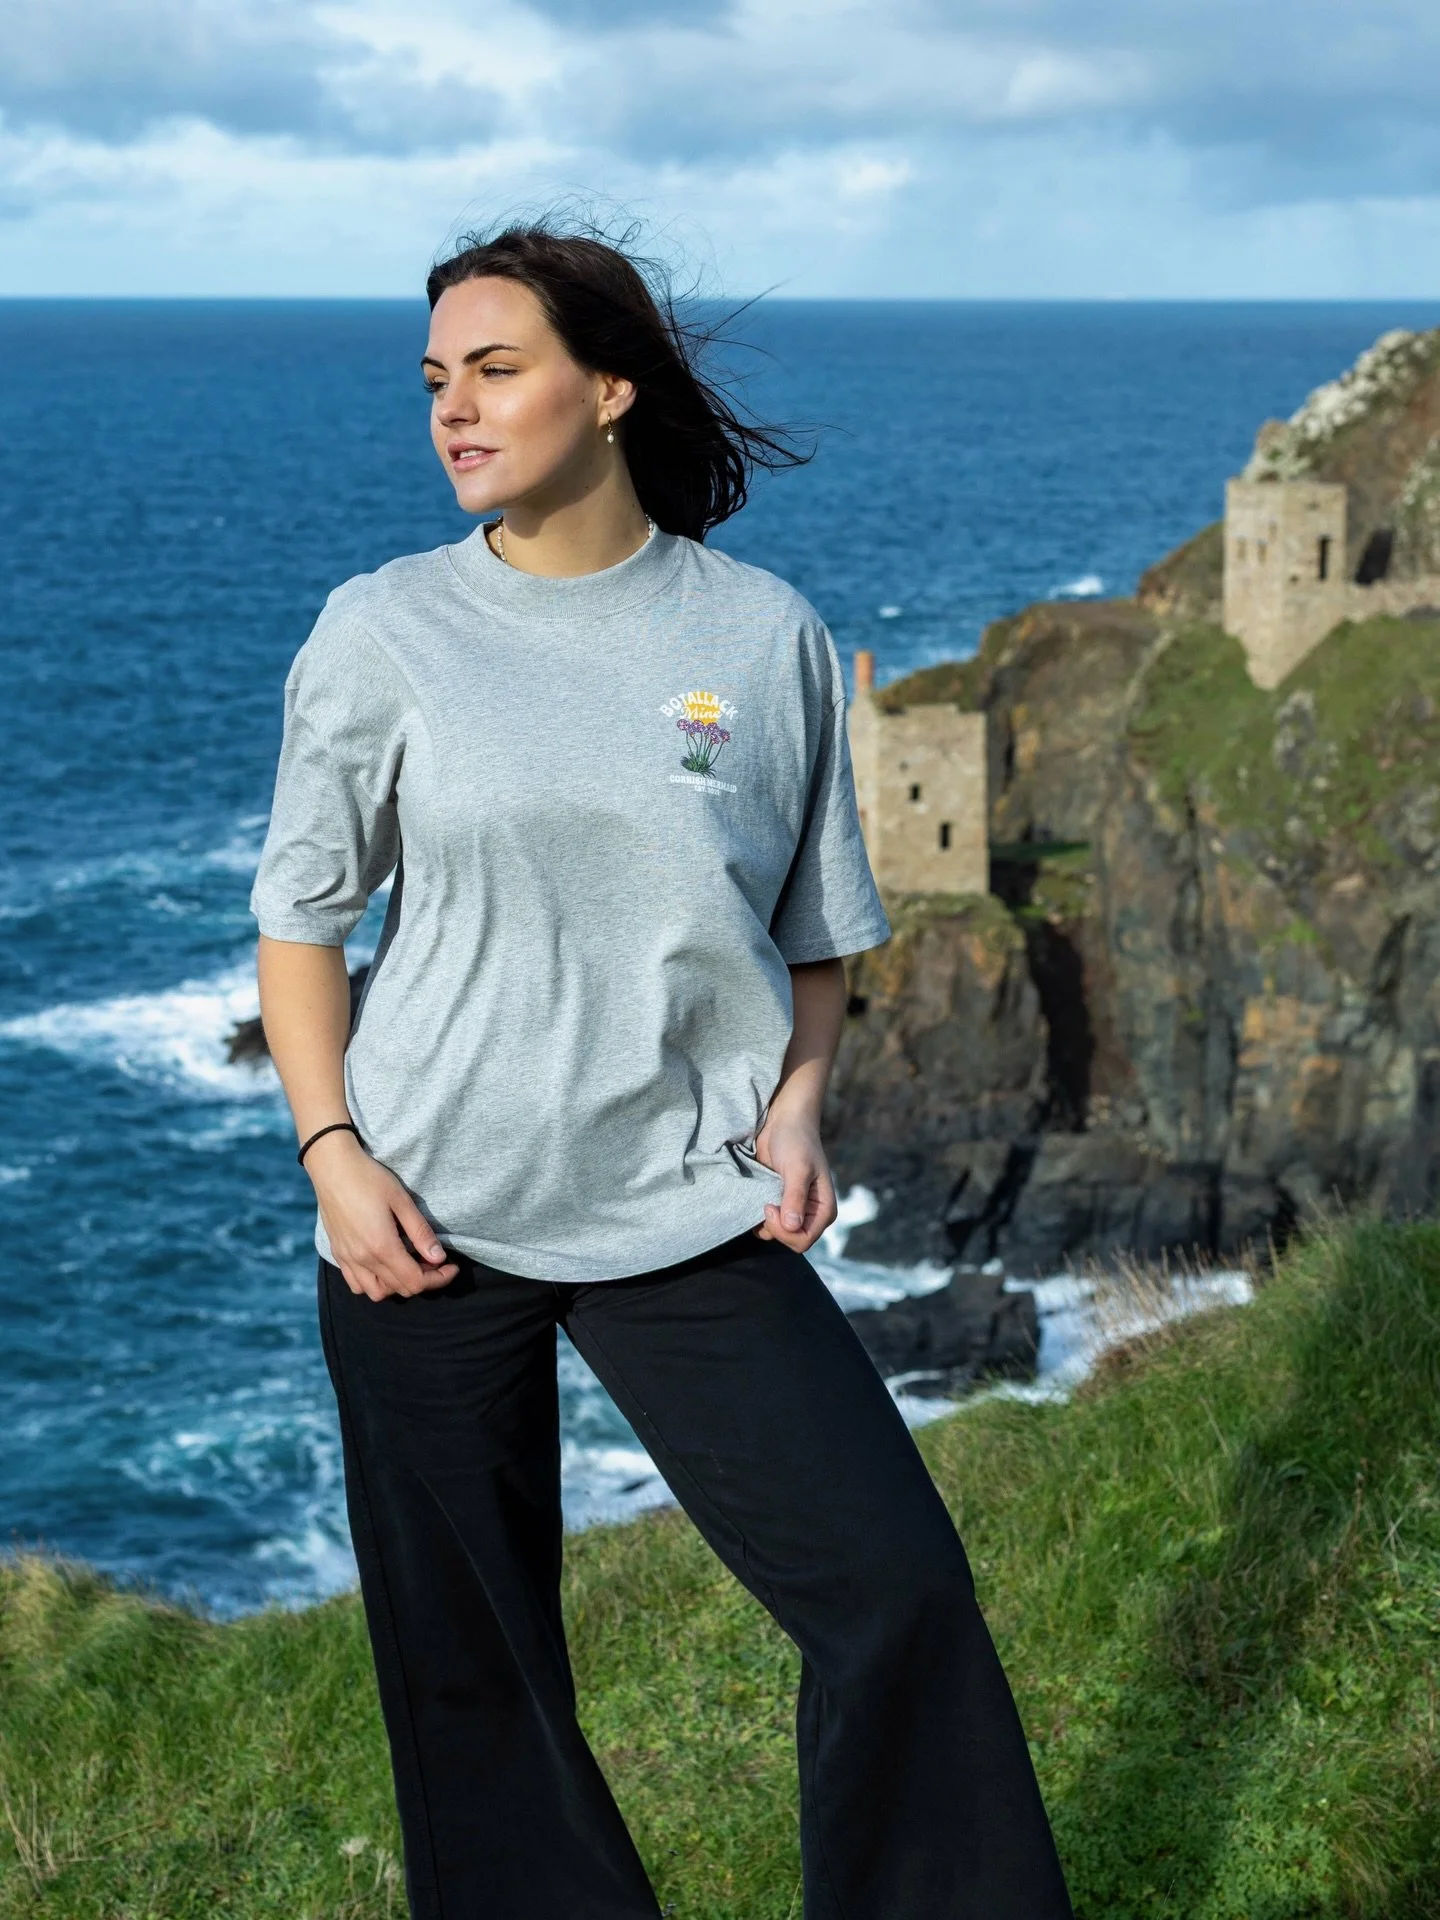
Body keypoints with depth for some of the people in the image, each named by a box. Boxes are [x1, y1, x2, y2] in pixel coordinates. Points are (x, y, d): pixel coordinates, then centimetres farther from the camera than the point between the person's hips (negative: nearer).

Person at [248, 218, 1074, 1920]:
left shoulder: (765, 634, 2)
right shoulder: (383, 632, 1)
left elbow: (821, 928, 12)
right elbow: (300, 915, 6)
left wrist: (798, 1099, -5)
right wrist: (331, 1154, -5)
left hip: (689, 1211, 0)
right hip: (429, 1217, 0)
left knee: (897, 1590, -8)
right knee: (465, 1654, 7)